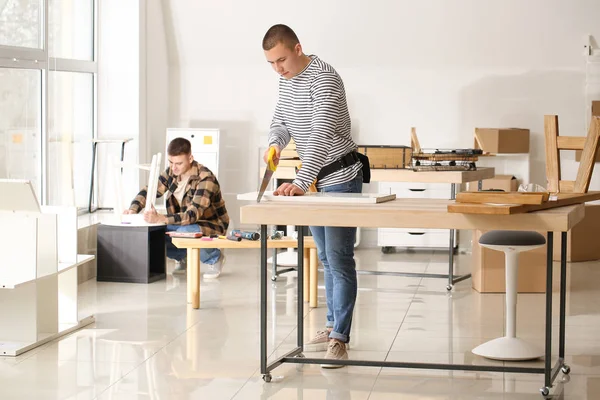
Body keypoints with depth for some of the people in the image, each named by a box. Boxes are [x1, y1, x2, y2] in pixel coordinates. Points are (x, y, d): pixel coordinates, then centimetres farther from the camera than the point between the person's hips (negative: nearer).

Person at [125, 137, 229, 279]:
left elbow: (193, 215, -37)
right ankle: (182, 257, 13)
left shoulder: (205, 179, -27)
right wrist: (133, 209, -20)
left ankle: (215, 257, -6)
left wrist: (160, 219, -51)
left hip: (211, 227, -7)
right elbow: (148, 191, 2)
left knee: (184, 233, -38)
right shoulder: (171, 172, -5)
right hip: (182, 224, 7)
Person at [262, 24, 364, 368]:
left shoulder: (324, 79, -23)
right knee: (327, 259, 15)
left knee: (339, 260, -9)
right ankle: (333, 326, 24)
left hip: (341, 179, -9)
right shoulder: (287, 79, 5)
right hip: (316, 180, 9)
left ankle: (340, 339, -7)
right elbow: (281, 120, 12)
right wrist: (276, 143, -12)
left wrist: (301, 183, -42)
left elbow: (322, 135, -33)